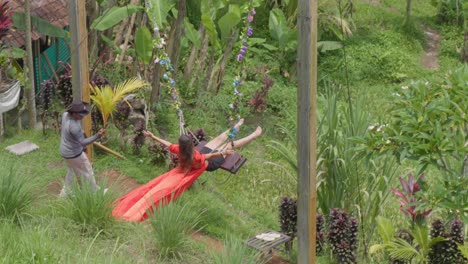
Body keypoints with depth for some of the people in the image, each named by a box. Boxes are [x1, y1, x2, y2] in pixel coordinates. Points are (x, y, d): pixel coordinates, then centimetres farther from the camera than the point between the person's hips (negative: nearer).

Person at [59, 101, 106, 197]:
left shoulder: (65, 114, -11)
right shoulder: (74, 127, -37)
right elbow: (83, 142, -33)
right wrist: (97, 136, -44)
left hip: (65, 150, 8)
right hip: (74, 154, -8)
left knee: (71, 171, 29)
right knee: (87, 172, 14)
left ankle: (64, 194, 39)